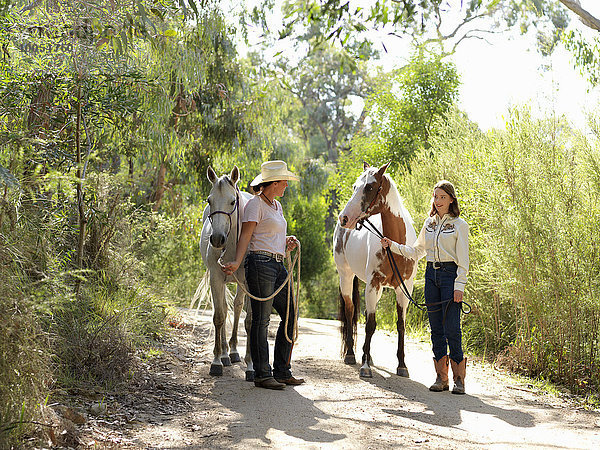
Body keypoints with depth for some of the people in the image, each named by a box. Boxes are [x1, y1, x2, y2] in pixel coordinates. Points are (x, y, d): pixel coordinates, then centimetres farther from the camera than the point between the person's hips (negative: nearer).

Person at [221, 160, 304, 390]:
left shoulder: (276, 205, 20)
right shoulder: (255, 204, -6)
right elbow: (245, 236, -13)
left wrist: (288, 241, 8)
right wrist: (237, 263, -25)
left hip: (278, 266, 9)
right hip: (261, 264, -9)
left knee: (290, 316, 7)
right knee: (261, 319, -6)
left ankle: (282, 371, 15)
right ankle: (262, 374, -1)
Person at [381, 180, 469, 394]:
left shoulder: (459, 224, -3)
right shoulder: (429, 223, 13)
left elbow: (463, 259, -6)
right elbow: (416, 252, 20)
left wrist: (459, 286, -14)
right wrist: (393, 246, 11)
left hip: (450, 275, -5)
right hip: (431, 275, 6)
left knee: (451, 329, -9)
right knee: (436, 328, 6)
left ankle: (459, 378, -1)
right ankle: (441, 377, 12)